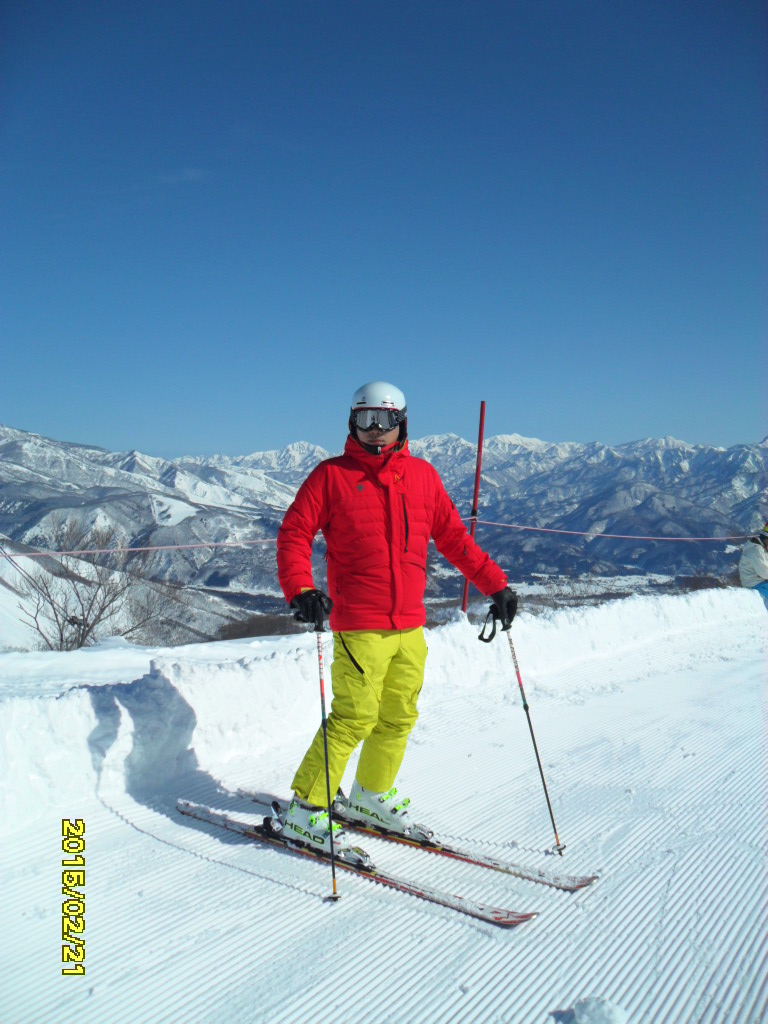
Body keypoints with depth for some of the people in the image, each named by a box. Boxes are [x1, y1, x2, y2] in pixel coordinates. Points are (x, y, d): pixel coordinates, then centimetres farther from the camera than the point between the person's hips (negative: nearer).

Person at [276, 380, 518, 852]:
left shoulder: (422, 476, 10)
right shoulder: (332, 475, 0)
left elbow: (454, 537, 16)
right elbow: (294, 533, -3)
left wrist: (495, 584, 14)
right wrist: (301, 590, -19)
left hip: (411, 626, 5)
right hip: (359, 626, -5)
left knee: (399, 717, 13)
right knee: (355, 717, -6)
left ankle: (372, 795, 34)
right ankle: (306, 809, 11)